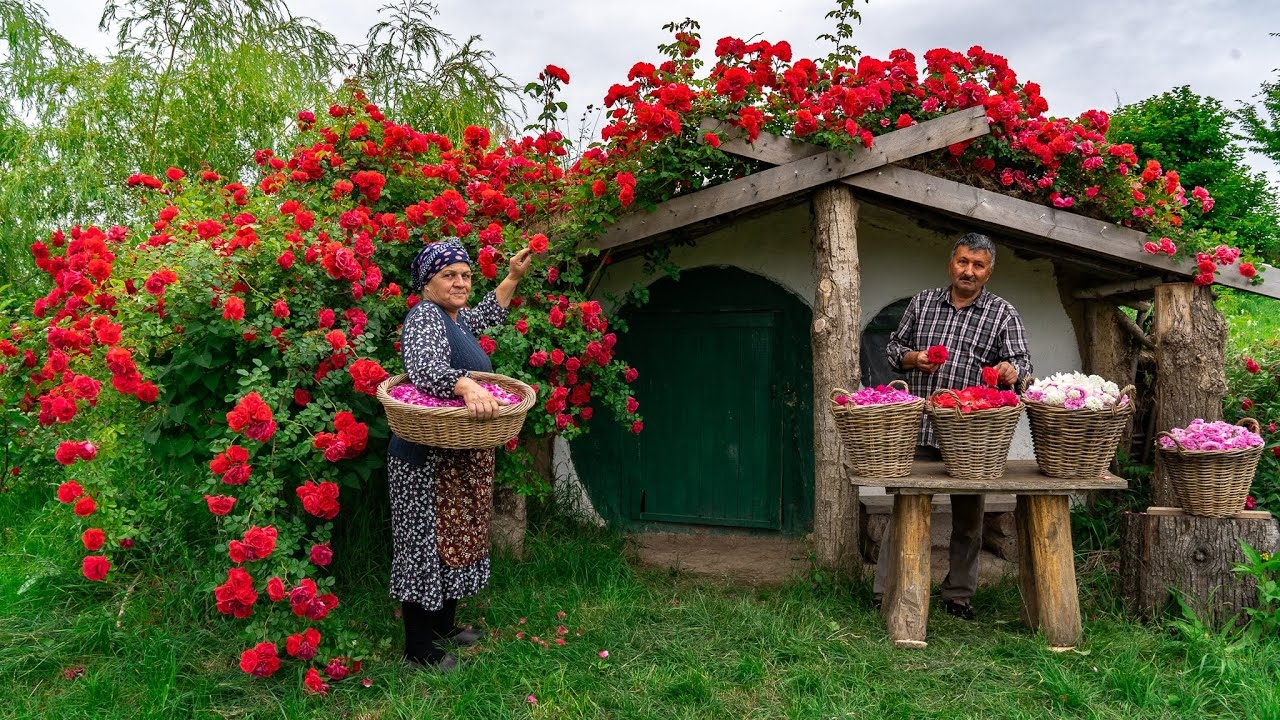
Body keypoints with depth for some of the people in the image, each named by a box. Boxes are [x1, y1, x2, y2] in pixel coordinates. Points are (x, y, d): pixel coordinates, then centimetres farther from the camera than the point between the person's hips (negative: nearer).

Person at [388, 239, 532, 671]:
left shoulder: (455, 318, 13)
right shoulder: (425, 317, -16)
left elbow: (488, 314, 36)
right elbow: (424, 368, -36)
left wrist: (512, 277, 29)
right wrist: (466, 386, -52)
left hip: (461, 457, 10)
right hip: (429, 458, -10)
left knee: (454, 536, 17)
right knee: (426, 542, -2)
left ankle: (444, 627, 32)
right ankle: (420, 648, 9)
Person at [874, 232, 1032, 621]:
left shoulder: (1002, 313, 5)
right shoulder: (923, 301, 12)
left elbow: (1022, 362, -5)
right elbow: (894, 346, 17)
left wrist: (1009, 370, -28)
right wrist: (912, 358, -6)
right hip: (918, 429, 1)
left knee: (968, 519, 10)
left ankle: (958, 596, 24)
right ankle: (886, 593, 10)